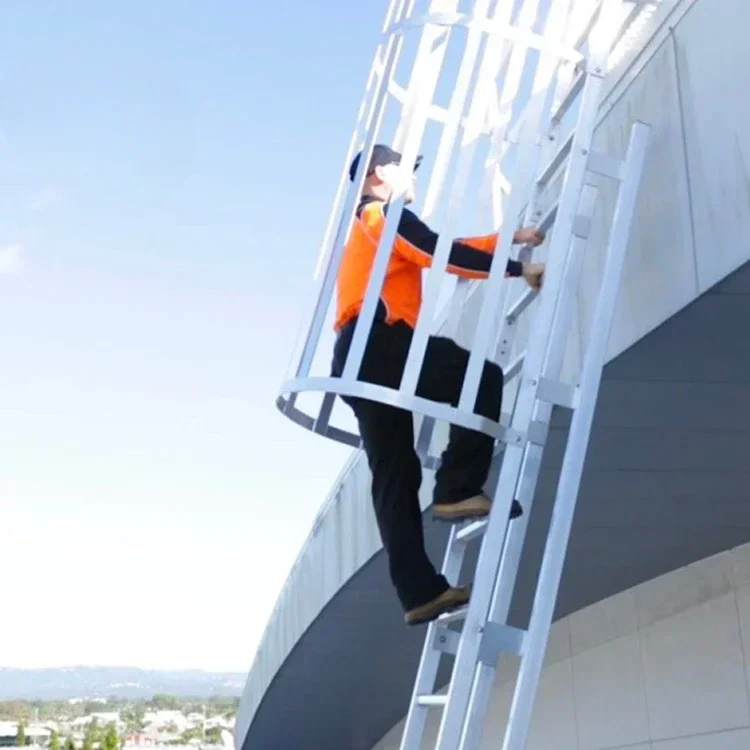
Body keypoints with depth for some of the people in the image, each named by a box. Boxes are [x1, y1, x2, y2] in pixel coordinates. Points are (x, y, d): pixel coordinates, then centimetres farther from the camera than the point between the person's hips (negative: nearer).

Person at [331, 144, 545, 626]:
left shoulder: (378, 224, 36)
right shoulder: (382, 213, 6)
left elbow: (446, 248, 32)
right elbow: (445, 256, -7)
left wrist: (511, 238, 30)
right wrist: (520, 270, -5)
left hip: (358, 359, 10)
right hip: (378, 342, -10)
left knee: (395, 476, 1)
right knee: (484, 379, -11)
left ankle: (421, 592, -3)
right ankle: (457, 491, -18)